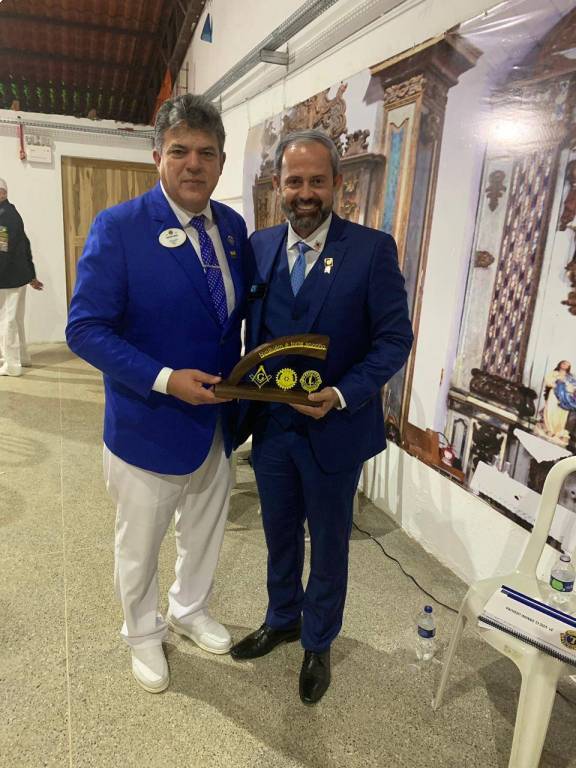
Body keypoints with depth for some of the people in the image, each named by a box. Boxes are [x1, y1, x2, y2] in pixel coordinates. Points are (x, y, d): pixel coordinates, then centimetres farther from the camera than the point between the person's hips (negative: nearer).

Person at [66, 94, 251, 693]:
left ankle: (189, 611, 53)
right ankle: (142, 634, 47)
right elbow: (84, 329, -17)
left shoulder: (233, 227, 0)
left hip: (217, 422, 5)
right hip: (149, 427, -5)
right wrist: (165, 379, -26)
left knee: (204, 534, 24)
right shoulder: (117, 227, -17)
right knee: (139, 547, 18)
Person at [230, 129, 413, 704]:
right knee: (279, 536, 23)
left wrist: (341, 395, -24)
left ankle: (318, 643, 43)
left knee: (328, 544, 17)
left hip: (335, 429, -3)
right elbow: (251, 332, 5)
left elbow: (395, 338, -12)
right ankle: (281, 620, 50)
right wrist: (246, 401, -4)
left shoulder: (373, 249, -12)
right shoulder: (259, 246, 1)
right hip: (270, 425, 4)